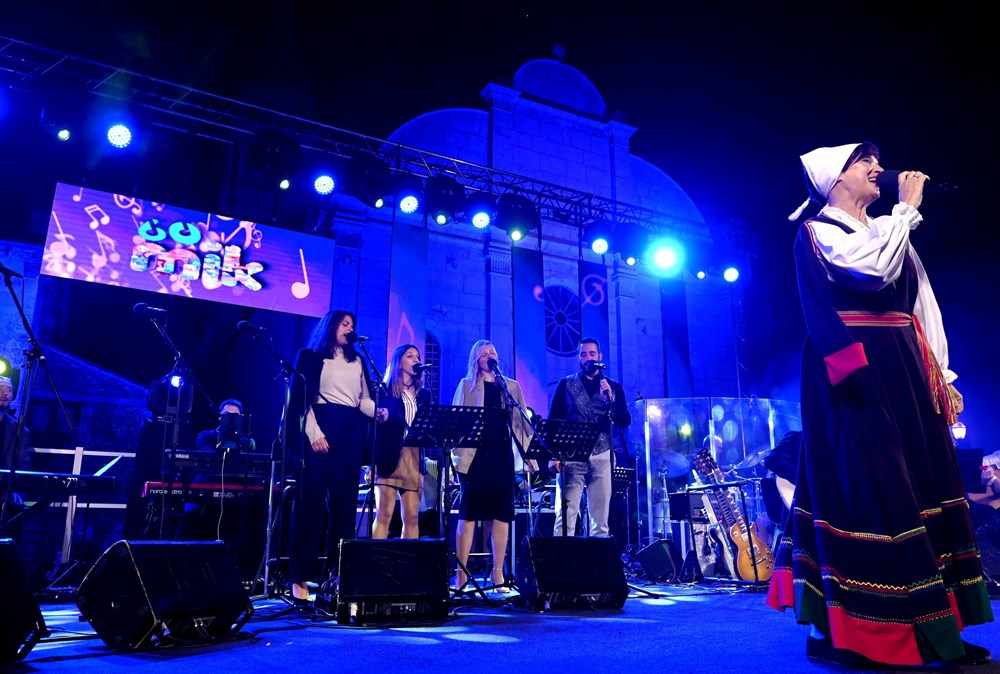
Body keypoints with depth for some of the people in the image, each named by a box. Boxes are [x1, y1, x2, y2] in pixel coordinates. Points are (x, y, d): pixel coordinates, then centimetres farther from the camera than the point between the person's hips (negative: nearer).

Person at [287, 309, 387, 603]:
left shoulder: (357, 361, 21)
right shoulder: (311, 356, 6)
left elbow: (363, 399, 16)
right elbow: (303, 398, -3)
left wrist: (378, 411, -5)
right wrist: (314, 433, -14)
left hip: (350, 432, 5)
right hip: (321, 428, -5)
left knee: (345, 503, 4)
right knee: (311, 501, -6)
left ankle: (340, 572, 9)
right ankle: (300, 576, -2)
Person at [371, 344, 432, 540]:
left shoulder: (424, 394, 18)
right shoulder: (384, 391, 4)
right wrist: (373, 459, -12)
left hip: (415, 459, 4)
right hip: (390, 458, -4)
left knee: (412, 517, 2)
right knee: (384, 514, -6)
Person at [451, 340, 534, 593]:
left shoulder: (512, 387, 16)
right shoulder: (466, 385, 8)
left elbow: (522, 422, 13)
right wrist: (456, 453, -8)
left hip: (503, 456, 3)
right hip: (475, 457, -2)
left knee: (502, 515, 3)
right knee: (469, 514, -3)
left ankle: (498, 573, 11)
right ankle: (461, 574, 2)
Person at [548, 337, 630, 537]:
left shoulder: (613, 387, 13)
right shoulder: (566, 384, 10)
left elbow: (624, 422, 3)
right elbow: (553, 421, 5)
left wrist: (610, 399, -12)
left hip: (602, 457, 2)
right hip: (571, 456, -1)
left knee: (601, 519, 2)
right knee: (565, 515, -8)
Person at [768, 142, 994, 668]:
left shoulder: (888, 232, 23)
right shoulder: (817, 231, 0)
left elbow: (922, 306, 19)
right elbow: (877, 270, -18)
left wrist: (941, 377, 12)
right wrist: (908, 207, -4)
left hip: (903, 372, 8)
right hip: (854, 375, -8)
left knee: (921, 486, 5)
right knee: (861, 488, -10)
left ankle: (929, 627, 13)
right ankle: (842, 631, -3)